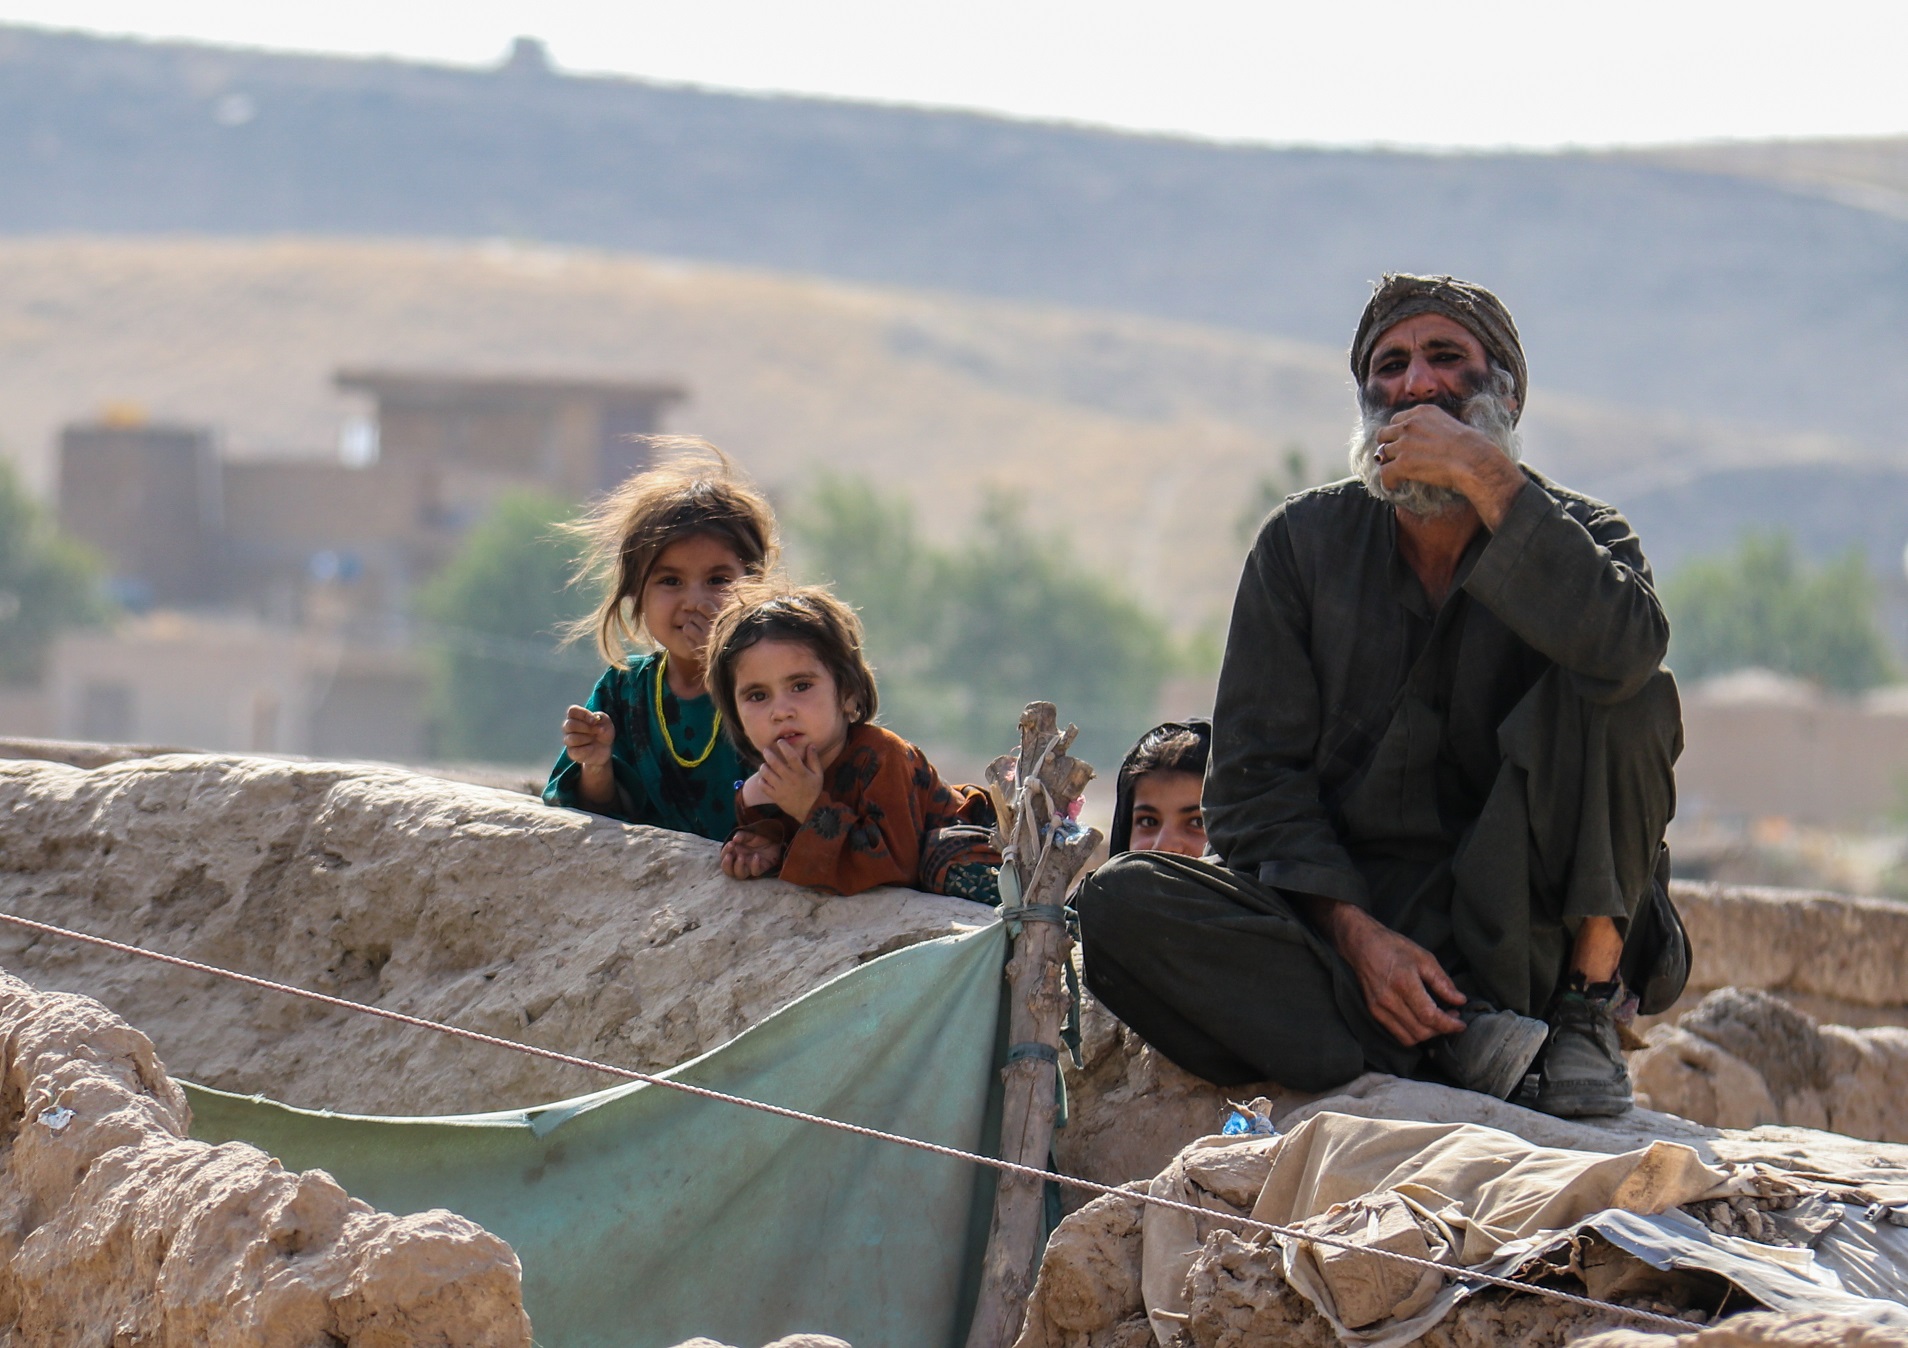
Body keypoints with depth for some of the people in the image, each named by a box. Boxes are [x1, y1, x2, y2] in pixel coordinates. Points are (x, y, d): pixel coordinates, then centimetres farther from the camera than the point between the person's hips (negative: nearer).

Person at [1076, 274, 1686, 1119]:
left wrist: (1490, 482, -23)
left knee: (1621, 696, -24)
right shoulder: (1306, 542, 6)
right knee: (1122, 902, -24)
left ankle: (1587, 1009, -17)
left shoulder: (1576, 536, 2)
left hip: (1522, 933, -2)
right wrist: (1354, 931, -16)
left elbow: (1624, 650, -25)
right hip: (1341, 906, 2)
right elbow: (1256, 774, 0)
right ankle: (1445, 1049, -32)